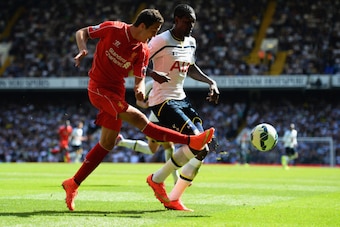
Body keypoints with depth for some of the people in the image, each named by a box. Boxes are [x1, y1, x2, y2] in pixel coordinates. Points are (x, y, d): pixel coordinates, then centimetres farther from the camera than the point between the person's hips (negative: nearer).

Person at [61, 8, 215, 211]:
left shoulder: (143, 51, 0)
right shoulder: (112, 29, -12)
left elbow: (139, 77, 4)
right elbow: (81, 33, -2)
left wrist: (140, 88, -19)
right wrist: (83, 50, -21)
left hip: (116, 92, 7)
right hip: (99, 88, -7)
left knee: (107, 143, 6)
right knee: (138, 118, -20)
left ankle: (73, 184, 15)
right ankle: (190, 141, -24)